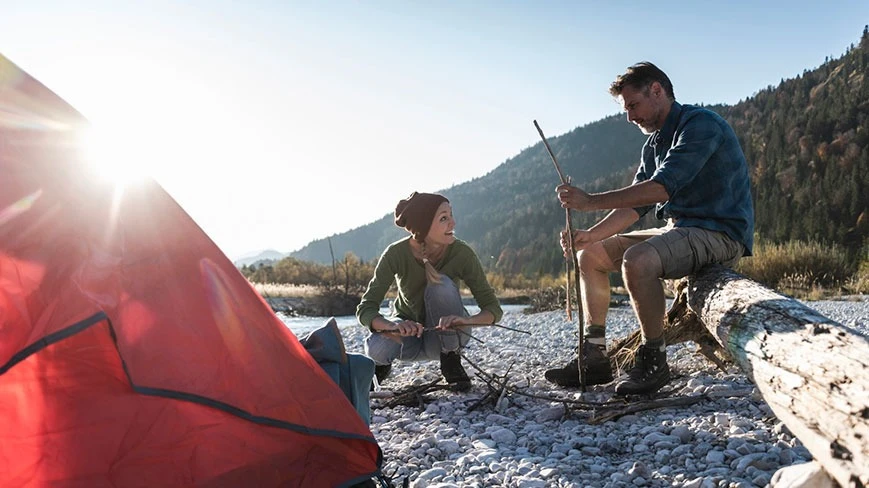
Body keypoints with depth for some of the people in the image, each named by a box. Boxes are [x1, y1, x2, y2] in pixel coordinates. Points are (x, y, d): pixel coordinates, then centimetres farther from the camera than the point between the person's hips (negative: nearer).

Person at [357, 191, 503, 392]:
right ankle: (381, 365, 5)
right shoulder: (396, 253, -24)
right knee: (376, 349, -34)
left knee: (441, 284, -31)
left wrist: (467, 320, -46)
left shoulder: (462, 253, -24)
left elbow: (493, 309, -23)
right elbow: (365, 309, -26)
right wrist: (392, 325, -49)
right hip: (408, 329, 0)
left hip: (447, 335, 0)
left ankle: (451, 362, -12)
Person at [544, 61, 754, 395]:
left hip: (720, 233, -9)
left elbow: (661, 188, -26)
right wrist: (589, 234, -6)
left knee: (637, 259, -35)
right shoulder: (653, 145, 15)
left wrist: (591, 201, -26)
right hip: (679, 230, 10)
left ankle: (653, 361, -18)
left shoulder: (700, 124, -14)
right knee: (590, 254, 6)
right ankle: (594, 357, 3)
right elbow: (634, 205, 10)